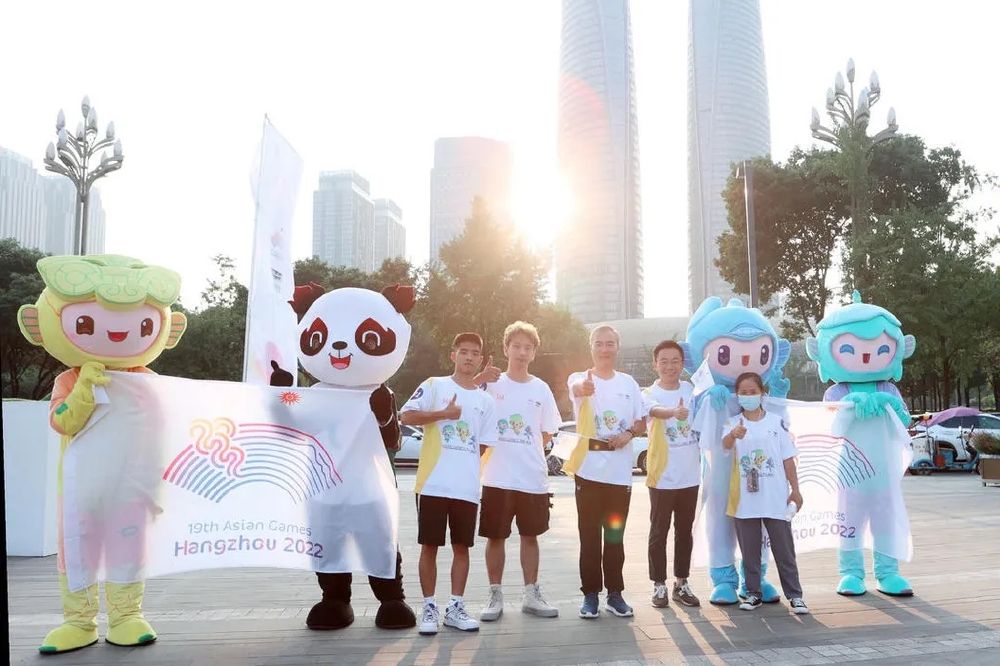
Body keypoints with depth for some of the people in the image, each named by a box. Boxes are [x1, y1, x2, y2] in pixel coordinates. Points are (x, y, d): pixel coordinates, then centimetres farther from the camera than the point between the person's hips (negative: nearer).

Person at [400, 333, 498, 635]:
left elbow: (483, 446, 15)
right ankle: (429, 608, 16)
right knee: (430, 546, 4)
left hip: (467, 488, 4)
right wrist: (443, 414, -15)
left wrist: (464, 465, 5)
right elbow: (406, 416, -9)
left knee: (462, 547, 9)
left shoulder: (486, 400, 12)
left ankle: (455, 608, 20)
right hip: (433, 483, -3)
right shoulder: (434, 385, 1)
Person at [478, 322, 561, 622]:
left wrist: (526, 451, 1)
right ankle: (495, 596, 19)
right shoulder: (491, 383, -1)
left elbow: (546, 434, 14)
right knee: (495, 536, 6)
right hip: (498, 477, -2)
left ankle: (532, 595, 23)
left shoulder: (541, 389, 6)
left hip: (533, 478, 2)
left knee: (530, 535, 12)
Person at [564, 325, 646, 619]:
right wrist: (584, 386, -55)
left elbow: (641, 421, 14)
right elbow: (577, 388, -30)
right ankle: (590, 594, 15)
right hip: (589, 469, -2)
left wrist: (628, 434, -9)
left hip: (620, 471, 3)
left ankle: (615, 594, 22)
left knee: (615, 536, 11)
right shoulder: (579, 379, -4)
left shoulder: (629, 383, 8)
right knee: (590, 536, 4)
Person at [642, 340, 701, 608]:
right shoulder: (649, 393, -9)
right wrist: (674, 412, -55)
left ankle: (682, 583, 25)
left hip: (690, 475, 5)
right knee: (659, 532, 3)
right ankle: (659, 585, 14)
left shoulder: (690, 389, 5)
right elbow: (656, 410, -33)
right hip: (662, 477, -4)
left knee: (685, 531, 13)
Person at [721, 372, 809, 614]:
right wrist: (733, 435, -45)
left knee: (784, 548, 6)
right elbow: (725, 444, -22)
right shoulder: (734, 423, 0)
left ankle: (794, 594, 15)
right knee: (749, 549, 9)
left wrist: (795, 489, 3)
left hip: (776, 498, 0)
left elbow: (788, 458, 6)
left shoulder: (776, 421, 3)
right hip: (745, 499, 0)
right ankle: (753, 593, 21)